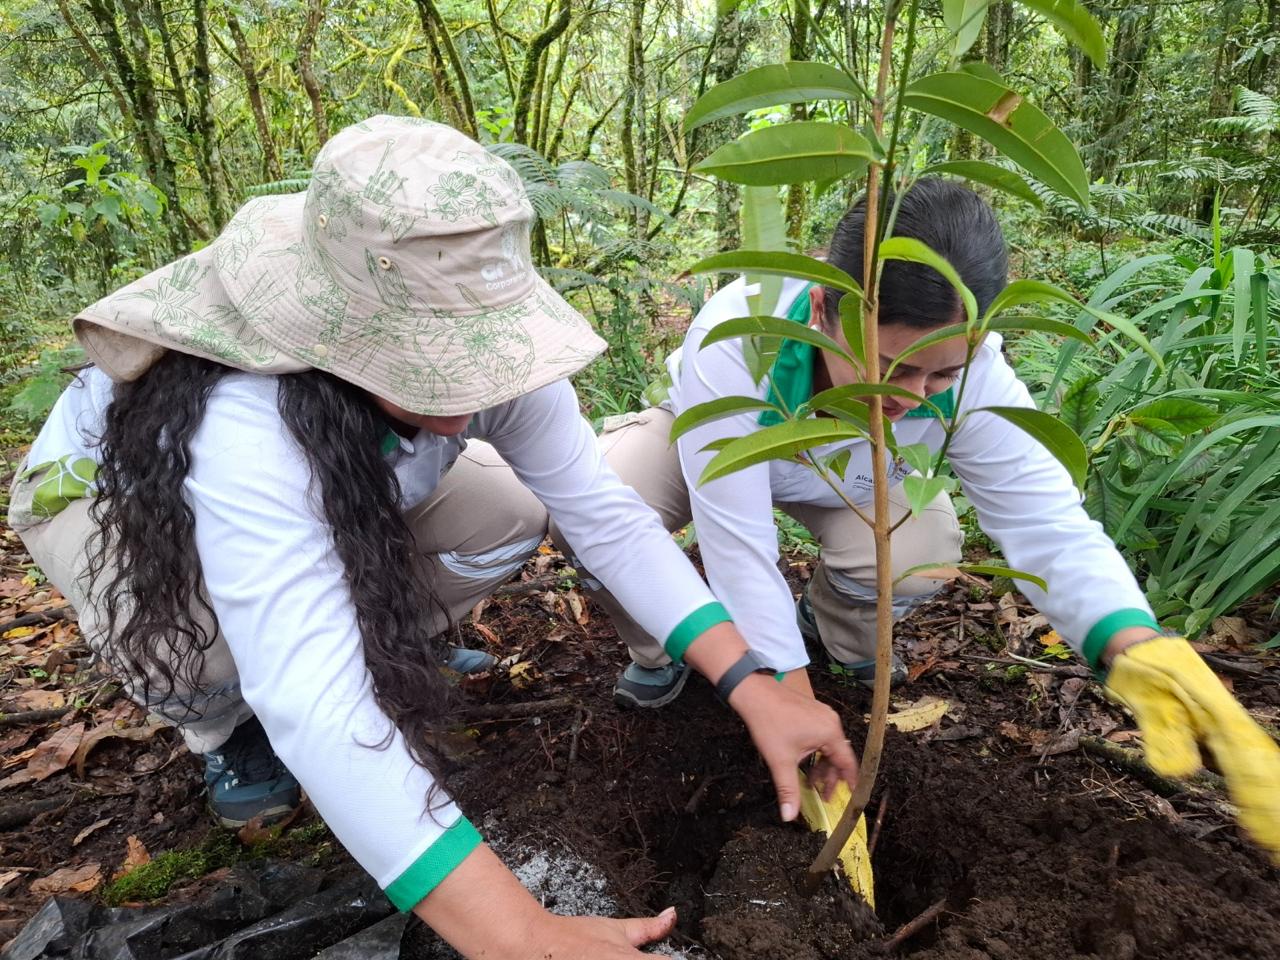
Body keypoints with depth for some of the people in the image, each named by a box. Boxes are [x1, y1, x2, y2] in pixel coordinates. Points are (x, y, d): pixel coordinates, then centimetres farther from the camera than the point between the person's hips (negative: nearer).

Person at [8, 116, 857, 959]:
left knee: (507, 515, -19)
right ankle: (227, 726, 1)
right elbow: (314, 708, -53)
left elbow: (607, 516, -26)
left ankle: (376, 646, 11)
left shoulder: (484, 357, -28)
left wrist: (750, 685, -35)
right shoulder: (242, 420, -46)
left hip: (341, 487, 4)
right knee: (193, 630, -37)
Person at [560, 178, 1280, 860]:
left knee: (920, 555, -30)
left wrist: (1140, 649, -52)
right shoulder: (735, 337, -42)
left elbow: (1048, 524, -31)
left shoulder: (970, 369, -32)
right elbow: (738, 544, -42)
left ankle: (841, 638, 7)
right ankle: (663, 649, 1)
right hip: (703, 443, -1)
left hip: (848, 482, 2)